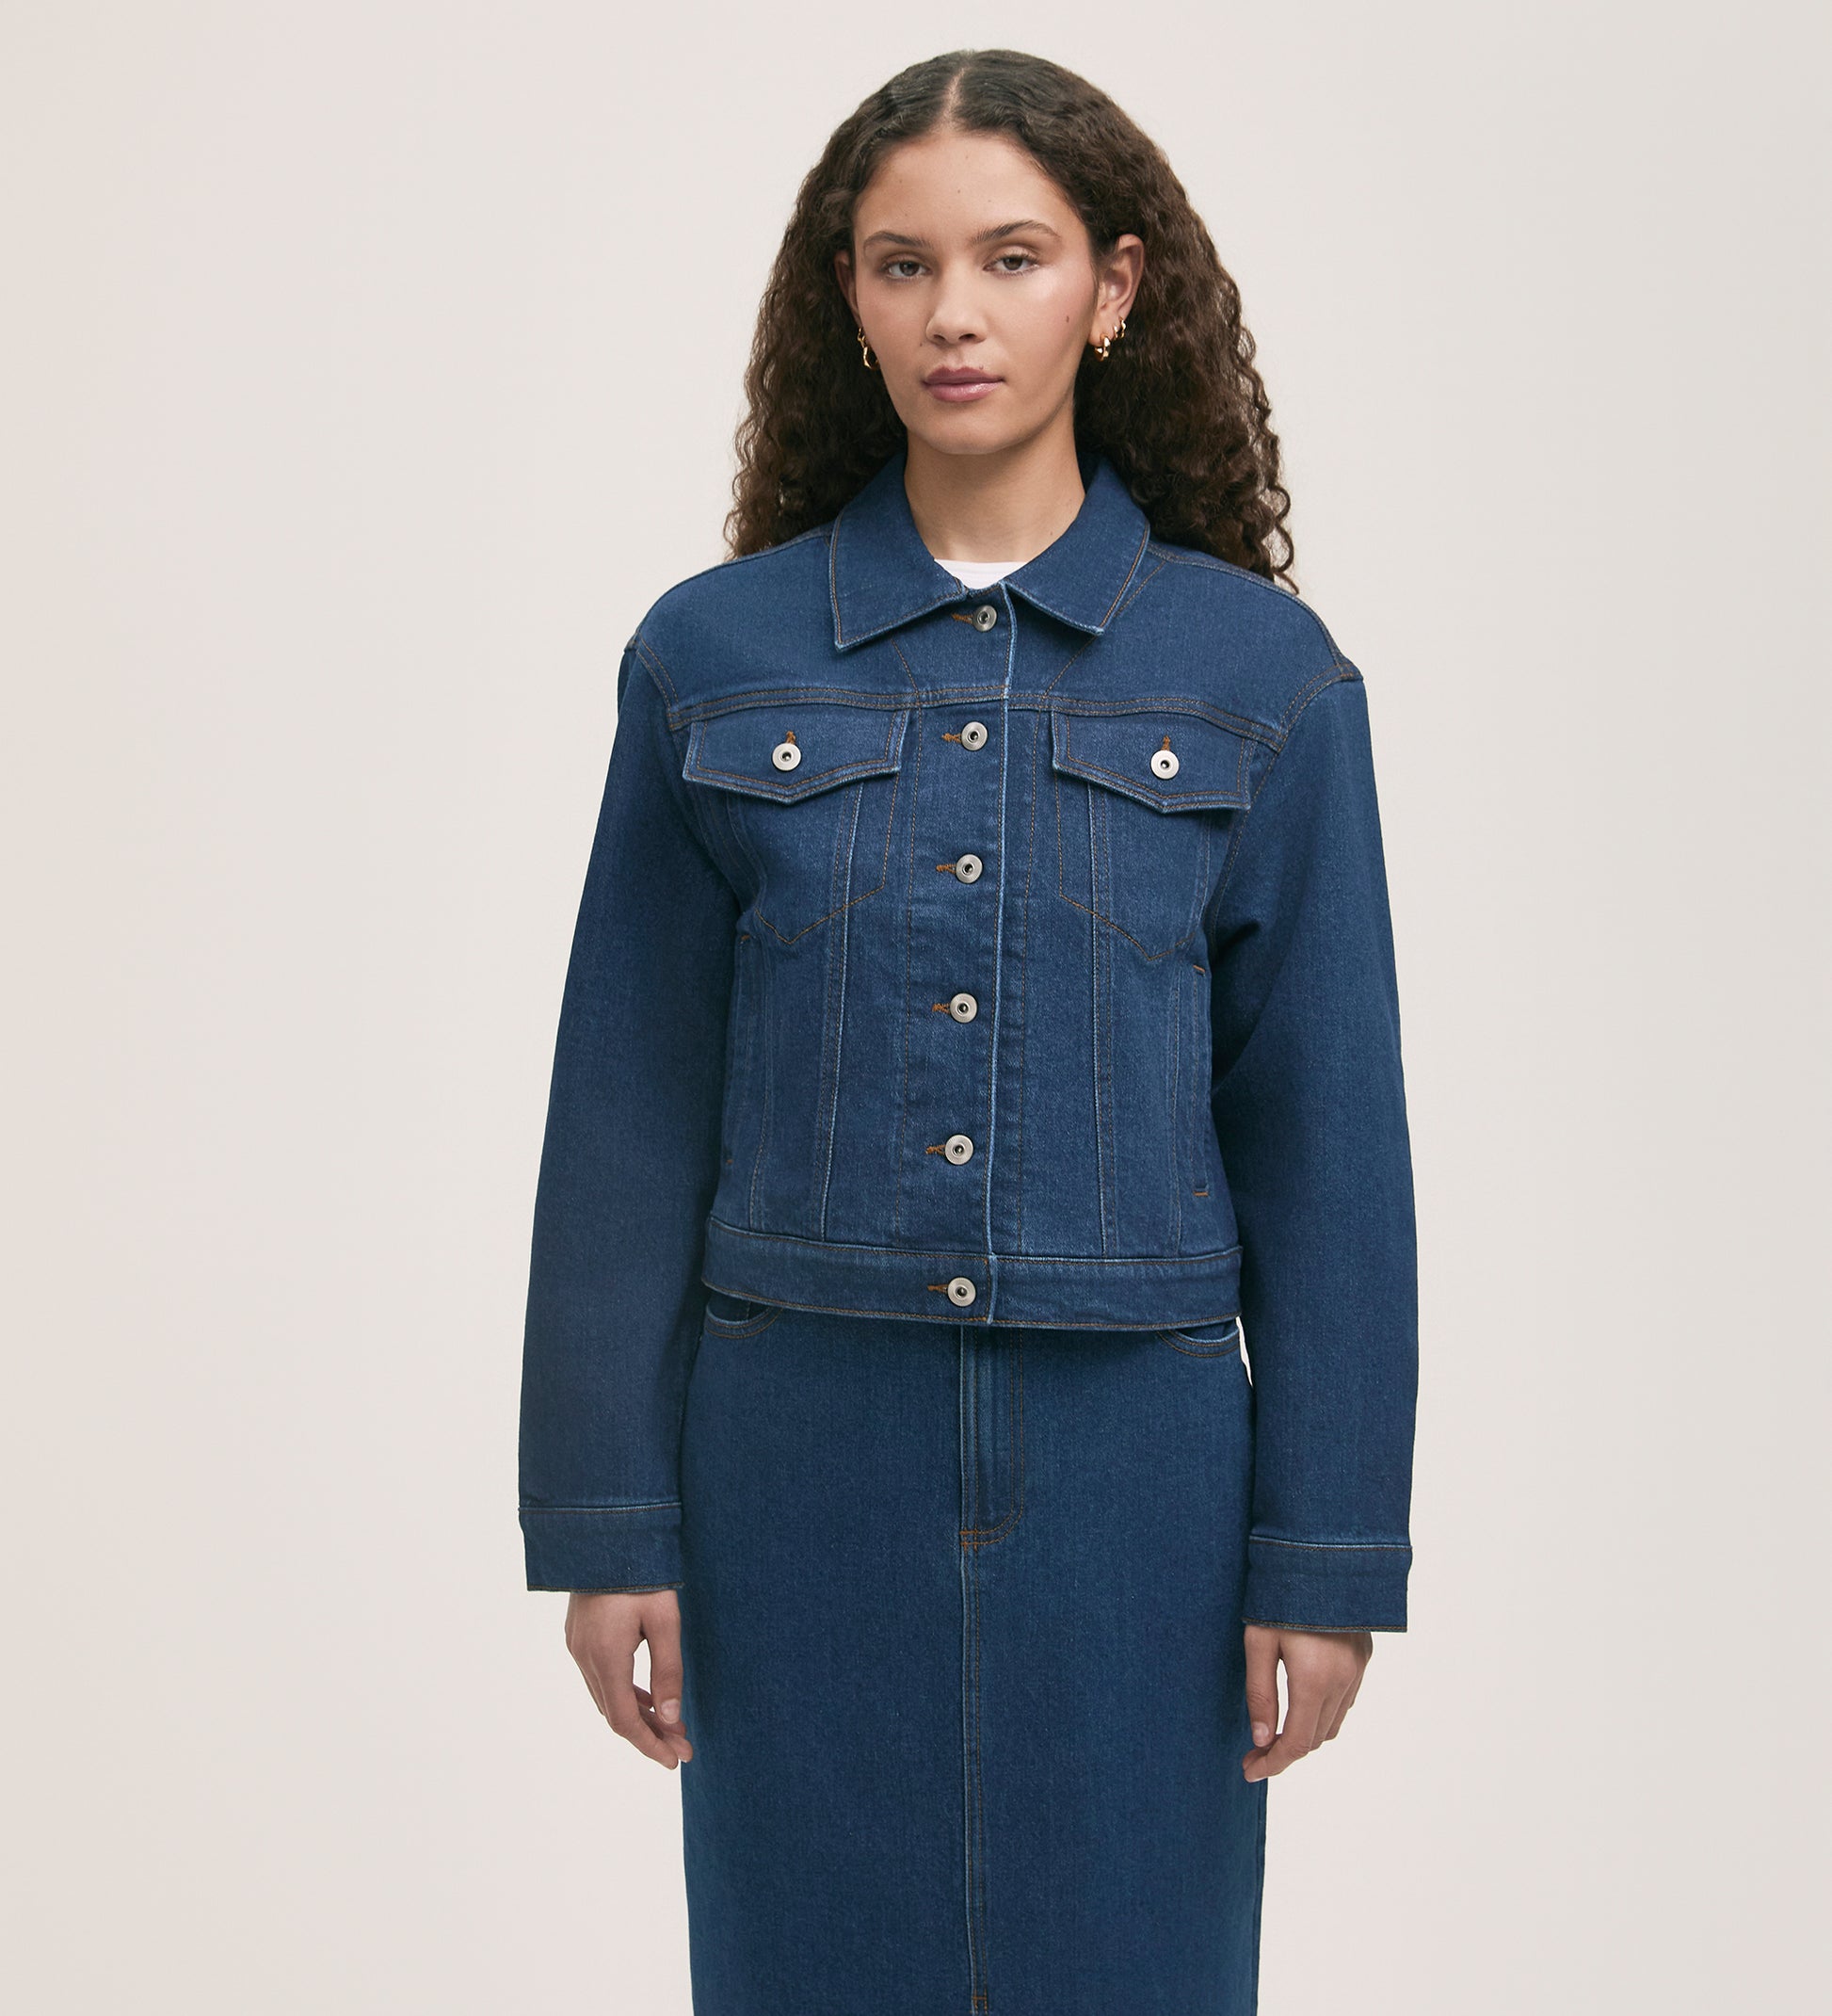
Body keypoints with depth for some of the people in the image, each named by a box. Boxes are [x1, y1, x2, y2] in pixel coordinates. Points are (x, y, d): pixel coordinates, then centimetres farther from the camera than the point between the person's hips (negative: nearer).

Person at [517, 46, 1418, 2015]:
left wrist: (1326, 1554, -2)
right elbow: (631, 1115, 2)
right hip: (803, 1457, 1)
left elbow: (1323, 1134, 0)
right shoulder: (714, 655, 1)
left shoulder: (1259, 670, 0)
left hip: (1129, 1466, 0)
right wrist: (605, 1519, 0)